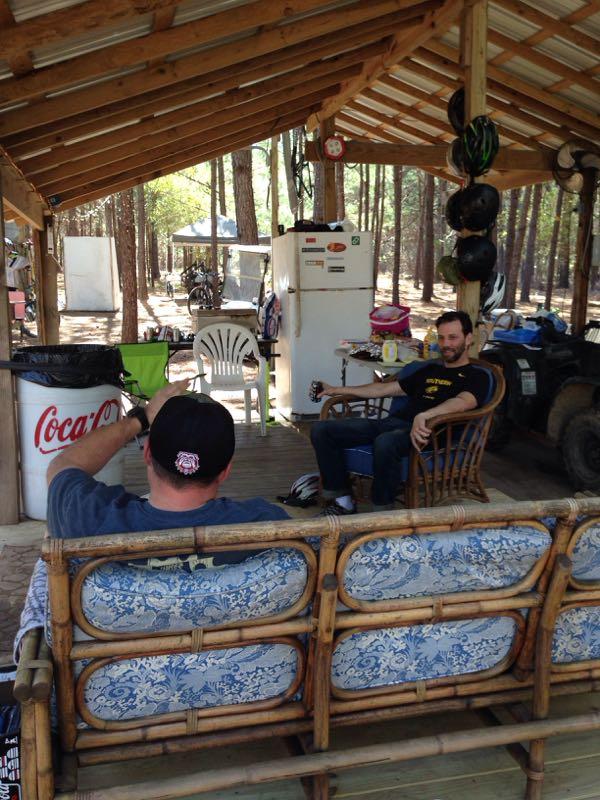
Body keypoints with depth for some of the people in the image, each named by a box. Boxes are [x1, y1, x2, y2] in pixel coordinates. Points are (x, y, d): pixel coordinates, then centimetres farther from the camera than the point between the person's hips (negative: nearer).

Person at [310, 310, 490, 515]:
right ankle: (343, 502, -2)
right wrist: (338, 390, 33)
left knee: (385, 442, -42)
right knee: (321, 429, -5)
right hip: (393, 422, 8)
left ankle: (382, 512, -23)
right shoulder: (430, 370, 30)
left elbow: (463, 402, -16)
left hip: (424, 431, -7)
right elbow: (385, 389, 35)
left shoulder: (476, 377, 8)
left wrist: (423, 416, -35)